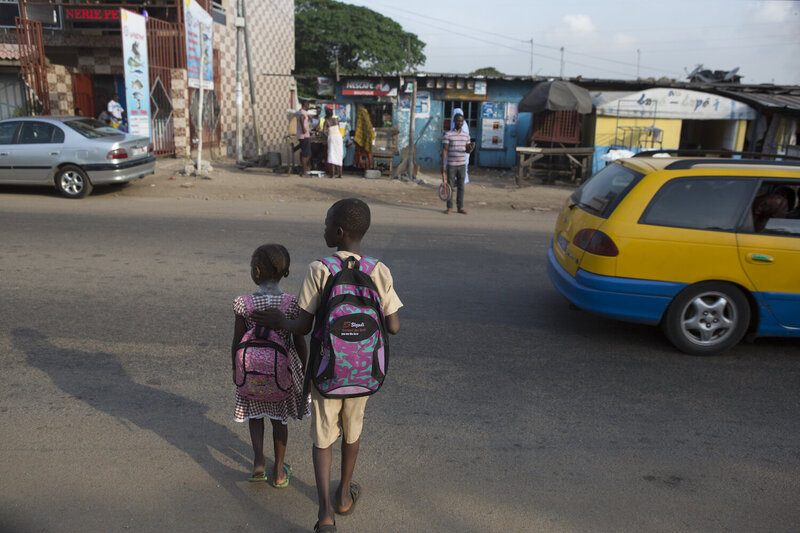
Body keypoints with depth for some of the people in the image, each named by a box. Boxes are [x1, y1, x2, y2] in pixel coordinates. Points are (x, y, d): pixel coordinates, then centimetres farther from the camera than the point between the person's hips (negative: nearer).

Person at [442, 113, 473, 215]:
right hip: (451, 165, -3)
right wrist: (443, 165, -12)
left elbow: (467, 150, 14)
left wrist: (469, 149, -12)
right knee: (450, 186, 1)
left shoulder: (466, 135, 9)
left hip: (462, 165, 4)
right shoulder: (448, 135, -3)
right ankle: (449, 207, 9)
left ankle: (460, 207, 13)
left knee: (461, 186, 6)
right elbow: (444, 150, -6)